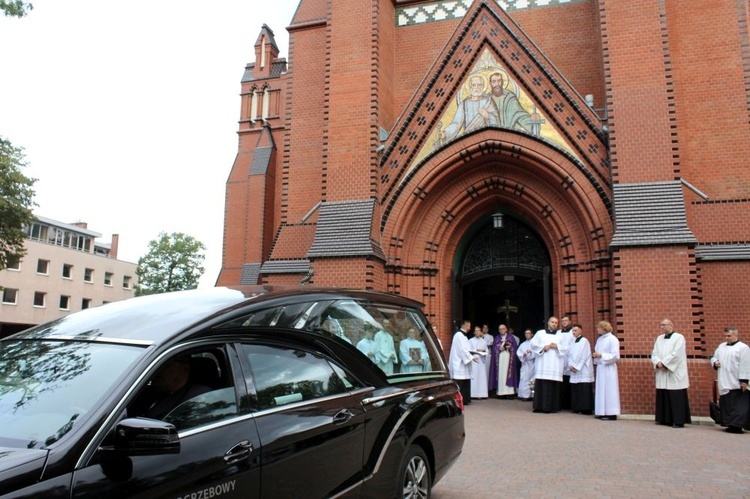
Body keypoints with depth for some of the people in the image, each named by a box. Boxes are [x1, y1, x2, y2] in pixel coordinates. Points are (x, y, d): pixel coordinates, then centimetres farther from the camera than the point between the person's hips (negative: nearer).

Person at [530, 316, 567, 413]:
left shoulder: (560, 335, 16)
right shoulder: (540, 333, 13)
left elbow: (566, 347, 8)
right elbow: (533, 344, 5)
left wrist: (557, 346, -8)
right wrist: (543, 347, -8)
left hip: (555, 365, 1)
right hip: (542, 364, -1)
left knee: (554, 386, -6)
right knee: (541, 385, -5)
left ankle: (551, 407, -1)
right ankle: (539, 406, -1)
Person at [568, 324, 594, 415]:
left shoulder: (584, 341, -5)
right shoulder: (572, 342, 16)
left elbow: (584, 356, -11)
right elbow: (569, 355, 14)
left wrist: (576, 366, -11)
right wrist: (570, 365, -2)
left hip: (583, 370, -7)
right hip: (574, 371, 7)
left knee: (584, 390, -7)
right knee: (575, 391, 5)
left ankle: (586, 409, -5)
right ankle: (577, 408, 10)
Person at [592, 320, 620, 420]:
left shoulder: (612, 339, -9)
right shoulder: (599, 339, 14)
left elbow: (615, 356, -13)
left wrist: (601, 355, -16)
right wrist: (595, 355, 1)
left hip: (608, 368, -8)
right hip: (600, 367, 8)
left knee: (609, 390, -5)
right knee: (601, 390, 8)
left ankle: (611, 413, -1)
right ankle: (603, 412, 14)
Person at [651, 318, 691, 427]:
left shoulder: (679, 337, -6)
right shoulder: (659, 338, 14)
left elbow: (676, 354, -16)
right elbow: (654, 353, 9)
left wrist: (663, 363, -14)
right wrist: (658, 363, -11)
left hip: (675, 374, -6)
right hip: (662, 374, 6)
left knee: (676, 398, -5)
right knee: (662, 397, 8)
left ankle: (678, 421, 0)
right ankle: (663, 419, 15)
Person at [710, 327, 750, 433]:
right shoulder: (721, 346, 15)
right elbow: (714, 358, 24)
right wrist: (715, 363, 0)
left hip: (737, 384, -7)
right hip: (724, 383, 7)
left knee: (738, 406, -5)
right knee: (726, 404, 9)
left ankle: (737, 425, -4)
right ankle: (731, 425, 16)